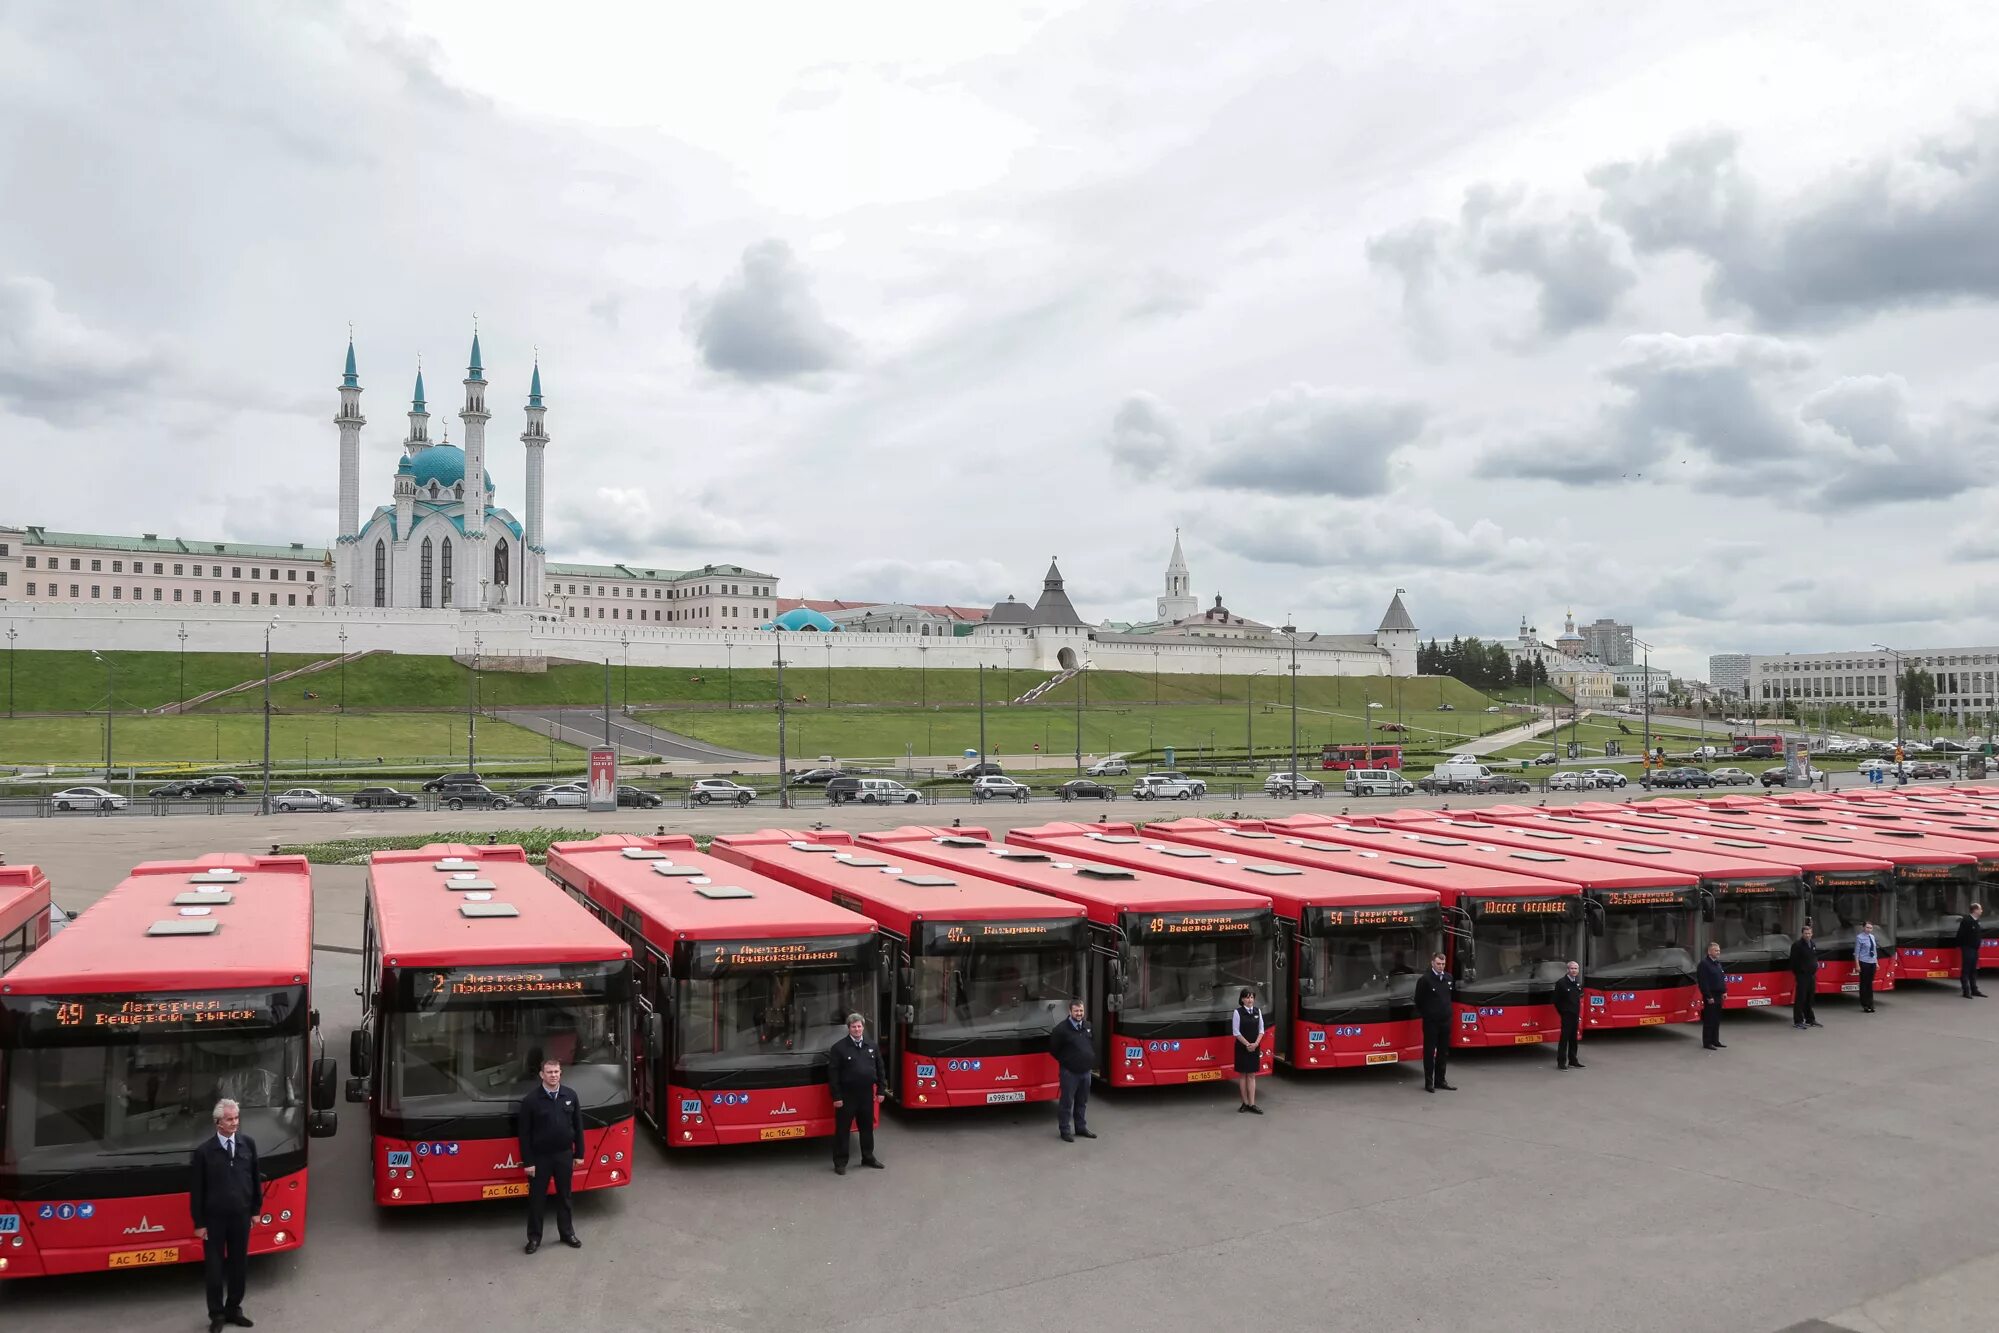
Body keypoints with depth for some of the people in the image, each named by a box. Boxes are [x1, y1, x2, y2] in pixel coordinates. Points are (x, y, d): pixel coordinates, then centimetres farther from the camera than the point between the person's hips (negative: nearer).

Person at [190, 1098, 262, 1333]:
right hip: (214, 1219, -3)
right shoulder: (203, 1151, -12)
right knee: (214, 1268, 7)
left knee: (239, 1265, 11)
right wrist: (199, 1223, -7)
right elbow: (196, 1190, -7)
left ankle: (234, 1310, 27)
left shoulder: (248, 1144, -2)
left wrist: (256, 1209, 7)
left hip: (241, 1216, 3)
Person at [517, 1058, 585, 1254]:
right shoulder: (531, 1100, -12)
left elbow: (578, 1127, 5)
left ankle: (567, 1233, 27)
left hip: (564, 1155, 3)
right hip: (540, 1157, -3)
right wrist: (527, 1162, -11)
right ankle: (534, 1237, 22)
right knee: (537, 1198, 8)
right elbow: (525, 1134, -9)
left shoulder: (571, 1096, -2)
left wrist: (579, 1154, 4)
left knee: (564, 1196, 14)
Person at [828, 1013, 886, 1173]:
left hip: (867, 1094, 5)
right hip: (847, 1095, -4)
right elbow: (833, 1074, -11)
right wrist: (836, 1097, -14)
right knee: (842, 1129, 2)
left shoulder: (871, 1046, 6)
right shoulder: (839, 1047, -9)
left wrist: (880, 1091, 8)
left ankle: (868, 1157, 29)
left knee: (867, 1127, 15)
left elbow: (879, 1069, 12)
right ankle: (840, 1162, 11)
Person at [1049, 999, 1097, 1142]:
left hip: (1085, 1070, 6)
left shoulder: (1088, 1026, 4)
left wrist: (1091, 1059, 12)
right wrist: (1065, 1061, 1)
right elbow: (1053, 1049, -7)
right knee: (1067, 1102, 0)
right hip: (1069, 1072, -6)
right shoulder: (1062, 1028, -15)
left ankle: (1081, 1127, 28)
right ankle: (1065, 1130, 9)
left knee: (1082, 1102, 16)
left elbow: (1093, 1043, 21)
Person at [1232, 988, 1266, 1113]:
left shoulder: (1258, 1011, 4)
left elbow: (1261, 1030, 5)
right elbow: (1236, 1032, -9)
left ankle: (1251, 1104, 3)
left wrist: (1255, 1044, -8)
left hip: (1255, 1047, 3)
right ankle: (1245, 1102, 9)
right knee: (1243, 1074, 3)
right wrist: (1247, 1044, -13)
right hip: (1242, 1047, -3)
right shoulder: (1238, 1012, -8)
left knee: (1252, 1075, 4)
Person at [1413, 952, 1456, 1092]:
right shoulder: (1424, 979, -11)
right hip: (1430, 1022, -5)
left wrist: (1447, 1011, 15)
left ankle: (1440, 1080, 21)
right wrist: (1426, 1014, 2)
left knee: (1443, 1052, 11)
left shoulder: (1449, 978, 5)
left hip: (1446, 1021, 5)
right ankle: (1429, 1082, 7)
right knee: (1429, 1052, 1)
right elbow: (1419, 1000, -4)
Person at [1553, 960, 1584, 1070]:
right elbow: (1556, 1000, -8)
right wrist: (1562, 1012, -5)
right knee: (1564, 1038, -6)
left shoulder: (1578, 983, 10)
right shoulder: (1561, 982, -11)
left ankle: (1573, 1060, 21)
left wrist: (1578, 1013, 13)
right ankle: (1561, 1062, -4)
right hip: (1566, 1015, -6)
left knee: (1574, 1038, 12)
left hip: (1575, 1015, 7)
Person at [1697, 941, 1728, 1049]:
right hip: (1710, 997, -9)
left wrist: (1724, 992, 12)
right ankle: (1706, 1043, 1)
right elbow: (1703, 982, -19)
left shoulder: (1718, 963, 14)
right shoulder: (1704, 964, -15)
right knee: (1709, 1020, -4)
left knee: (1717, 1020, 15)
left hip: (1718, 996, 9)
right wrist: (1709, 997, -21)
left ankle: (1715, 1040, 24)